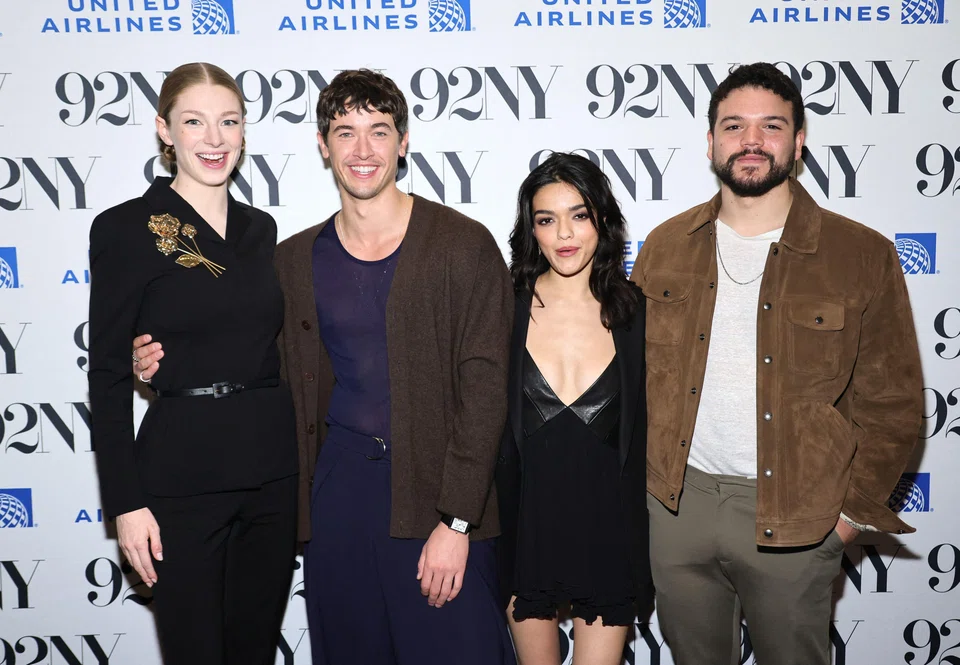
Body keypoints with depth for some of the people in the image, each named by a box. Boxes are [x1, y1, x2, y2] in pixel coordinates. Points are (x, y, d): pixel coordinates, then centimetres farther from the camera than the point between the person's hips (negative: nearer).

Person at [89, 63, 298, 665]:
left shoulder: (261, 228, 9)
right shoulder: (125, 229, -7)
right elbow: (108, 374, -6)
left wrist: (298, 461, 12)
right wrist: (126, 502, -9)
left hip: (272, 467, 5)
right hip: (182, 473, -5)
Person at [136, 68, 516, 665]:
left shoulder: (463, 245, -4)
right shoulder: (295, 259, 9)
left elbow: (484, 386, -8)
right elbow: (288, 379, 16)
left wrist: (455, 521, -12)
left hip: (434, 483, -3)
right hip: (339, 479, 3)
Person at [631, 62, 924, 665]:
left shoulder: (863, 255, -6)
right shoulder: (665, 246, 3)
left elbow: (892, 402, -2)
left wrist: (853, 509, -4)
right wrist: (638, 470, 4)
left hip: (794, 514, -2)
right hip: (677, 499, 3)